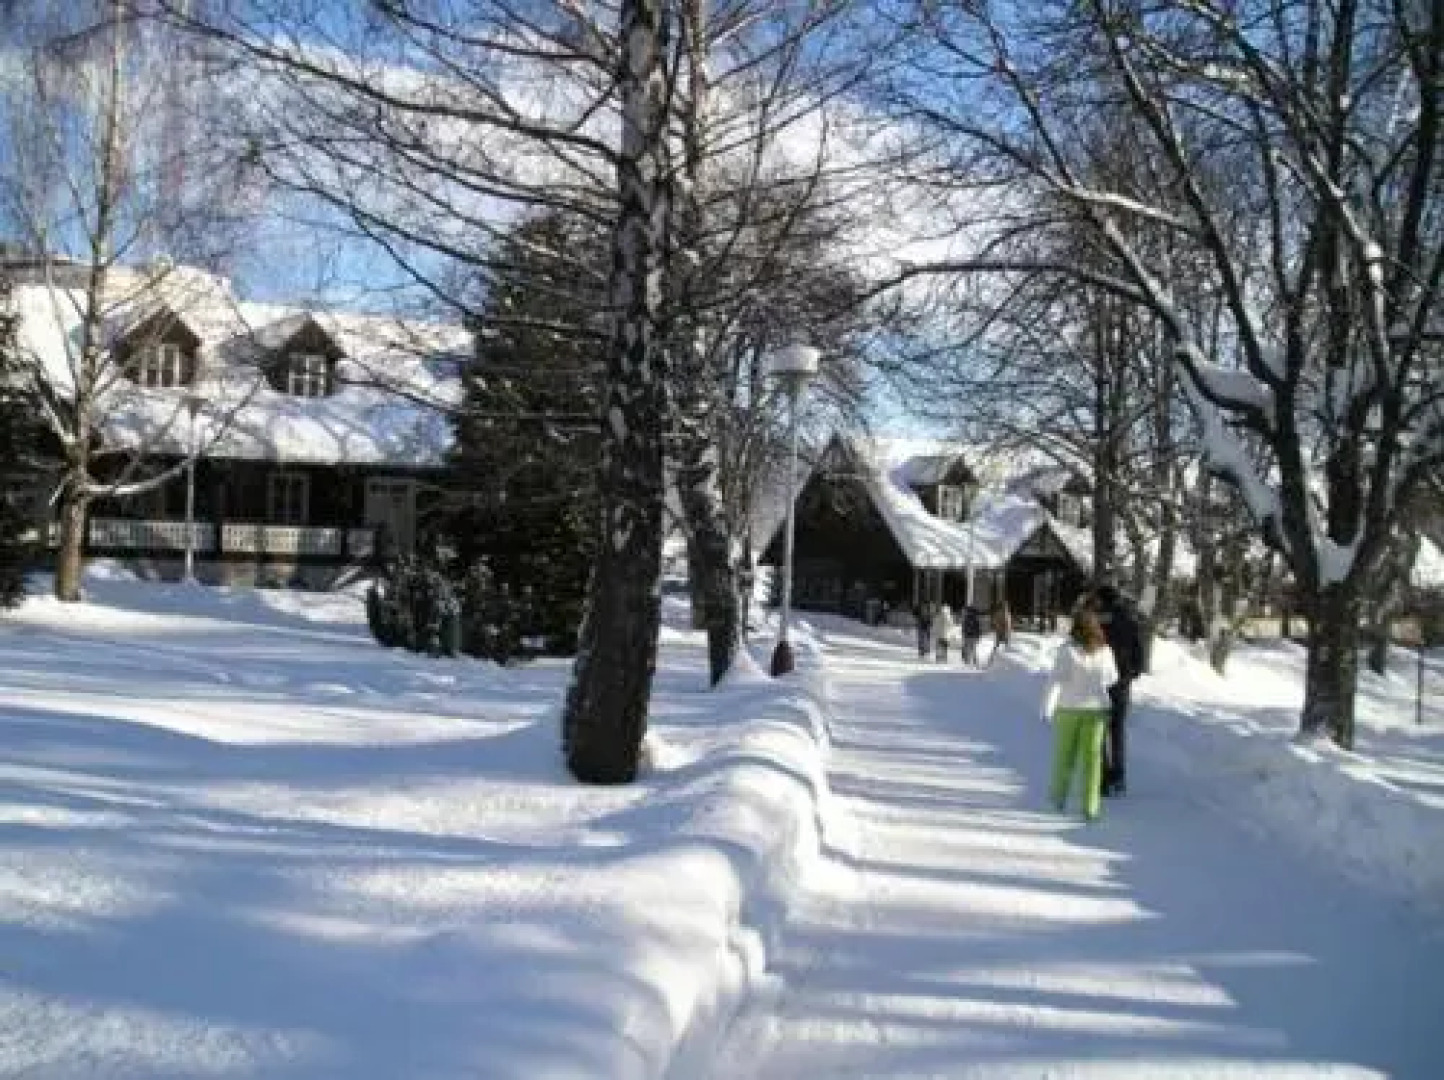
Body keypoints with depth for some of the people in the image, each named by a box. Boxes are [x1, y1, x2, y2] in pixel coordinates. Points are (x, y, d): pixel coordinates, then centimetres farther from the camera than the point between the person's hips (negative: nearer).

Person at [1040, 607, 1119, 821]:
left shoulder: (1067, 649, -12)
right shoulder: (1104, 651, -4)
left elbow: (1055, 680, -17)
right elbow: (1112, 678, 12)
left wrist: (1047, 709, -16)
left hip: (1068, 708, -1)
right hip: (1095, 709, 1)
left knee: (1065, 754, 15)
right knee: (1091, 757, 2)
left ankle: (1059, 797, 30)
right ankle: (1089, 807, -4)